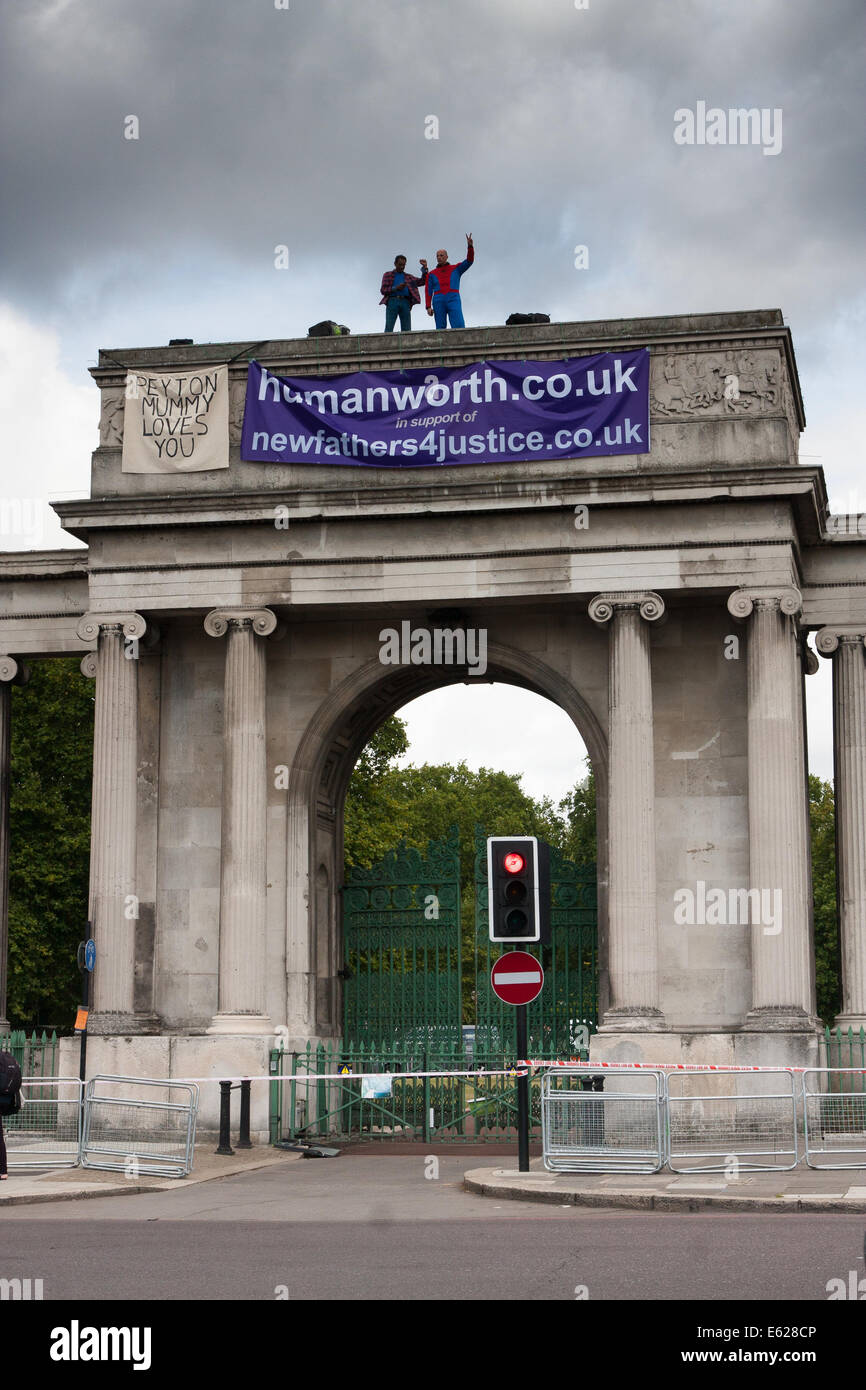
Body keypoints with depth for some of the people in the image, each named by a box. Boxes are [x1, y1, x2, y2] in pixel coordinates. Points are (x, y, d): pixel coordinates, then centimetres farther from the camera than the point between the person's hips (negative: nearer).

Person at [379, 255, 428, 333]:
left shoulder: (409, 277, 25)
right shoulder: (387, 275, 18)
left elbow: (423, 281, 17)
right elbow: (383, 290, 7)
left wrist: (424, 268, 5)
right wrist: (396, 288, -8)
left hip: (405, 303, 3)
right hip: (392, 301, -3)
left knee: (407, 330, -7)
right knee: (389, 329, -14)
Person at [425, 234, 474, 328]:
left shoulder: (456, 269, 18)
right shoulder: (432, 274, 19)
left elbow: (469, 260, 4)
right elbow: (428, 291, 12)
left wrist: (470, 245, -11)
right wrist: (428, 307, -2)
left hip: (453, 301, -1)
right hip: (438, 302, 1)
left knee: (459, 328, -20)